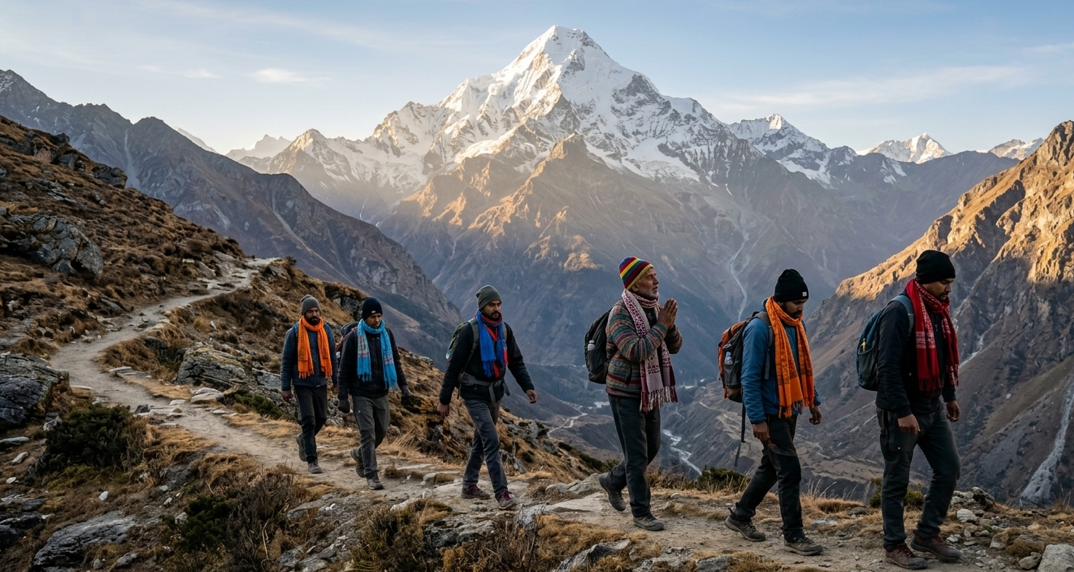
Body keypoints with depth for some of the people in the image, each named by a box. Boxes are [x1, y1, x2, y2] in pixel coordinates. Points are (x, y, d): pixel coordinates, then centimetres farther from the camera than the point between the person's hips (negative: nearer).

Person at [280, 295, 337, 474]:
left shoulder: (326, 330, 4)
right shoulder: (294, 332, -7)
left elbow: (332, 357, 11)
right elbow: (286, 361, -3)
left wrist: (336, 380, 8)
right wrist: (285, 387, -5)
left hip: (321, 382, 4)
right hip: (303, 383, -4)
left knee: (321, 417, 12)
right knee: (308, 419, -7)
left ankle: (304, 439, 41)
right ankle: (312, 461, -1)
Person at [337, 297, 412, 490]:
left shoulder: (387, 334, 4)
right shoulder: (353, 337, -9)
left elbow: (395, 362, 14)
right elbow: (344, 369, -6)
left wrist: (403, 385, 6)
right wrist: (343, 397, -9)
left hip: (381, 393, 5)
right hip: (361, 394, -5)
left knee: (382, 431, 11)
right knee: (368, 433, -6)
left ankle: (359, 454, 37)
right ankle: (371, 475, 1)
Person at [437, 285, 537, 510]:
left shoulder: (504, 329, 4)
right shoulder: (469, 331, -15)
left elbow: (516, 361, 9)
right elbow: (454, 365, -13)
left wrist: (527, 387, -3)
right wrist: (444, 400, -12)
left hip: (495, 392, 7)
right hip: (474, 394, -7)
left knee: (481, 440, 16)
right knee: (492, 440, -14)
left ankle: (469, 485, 29)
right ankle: (502, 493, -15)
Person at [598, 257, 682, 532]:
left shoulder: (654, 309, 4)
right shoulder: (620, 314, -19)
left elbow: (674, 346, 3)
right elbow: (636, 351, -31)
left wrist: (669, 324, -15)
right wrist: (661, 326, -25)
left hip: (650, 392, 8)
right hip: (626, 393, -8)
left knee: (651, 447, 16)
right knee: (637, 453, -2)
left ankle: (613, 480, 38)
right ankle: (641, 513, 8)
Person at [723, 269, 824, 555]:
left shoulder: (794, 324, 7)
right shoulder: (760, 328, -19)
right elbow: (750, 378, -19)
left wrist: (812, 401, 17)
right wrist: (757, 419, -21)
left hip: (790, 410, 9)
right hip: (770, 413, -9)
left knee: (771, 467, 16)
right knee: (790, 470, -7)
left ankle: (740, 515, 31)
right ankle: (793, 535, 4)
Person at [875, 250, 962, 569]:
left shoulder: (938, 309, 7)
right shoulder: (900, 311, -20)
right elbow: (888, 366, -23)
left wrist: (949, 396, 22)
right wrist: (902, 412, -24)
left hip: (932, 407, 8)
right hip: (901, 412, -8)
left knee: (949, 468, 10)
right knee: (897, 480, 3)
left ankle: (927, 533, 24)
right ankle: (894, 545, 16)